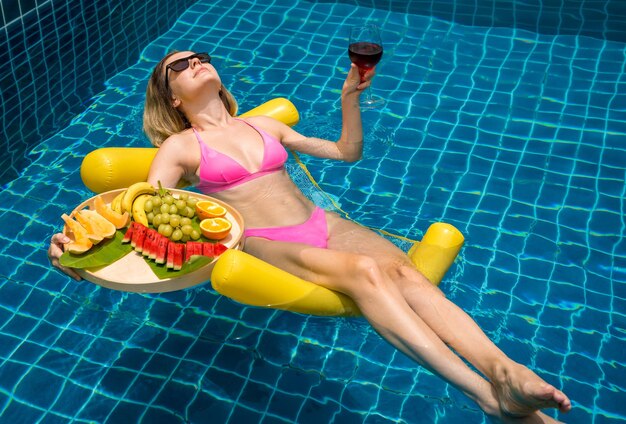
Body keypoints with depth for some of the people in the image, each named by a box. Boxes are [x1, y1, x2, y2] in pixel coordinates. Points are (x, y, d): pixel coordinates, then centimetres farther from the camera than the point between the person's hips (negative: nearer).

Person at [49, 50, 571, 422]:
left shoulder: (266, 125, 24)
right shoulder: (180, 147, 12)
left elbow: (347, 151, 28)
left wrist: (350, 97, 12)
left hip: (323, 225, 5)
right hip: (267, 245, -4)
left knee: (403, 269, -27)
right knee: (366, 271, -33)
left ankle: (504, 369, -43)